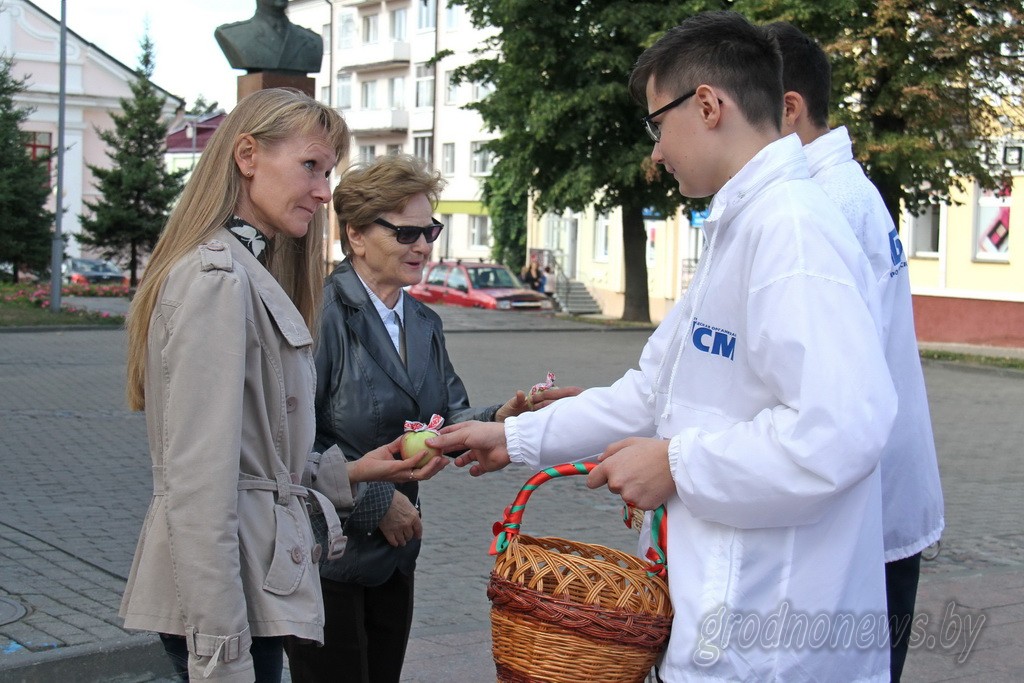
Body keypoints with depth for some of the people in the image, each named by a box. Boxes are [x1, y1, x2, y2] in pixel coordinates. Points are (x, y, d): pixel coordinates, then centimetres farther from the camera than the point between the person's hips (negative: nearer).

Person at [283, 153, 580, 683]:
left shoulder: (423, 323, 11)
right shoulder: (324, 314, -16)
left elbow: (446, 422, 7)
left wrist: (497, 421, -14)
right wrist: (377, 500, -16)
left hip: (393, 553, 8)